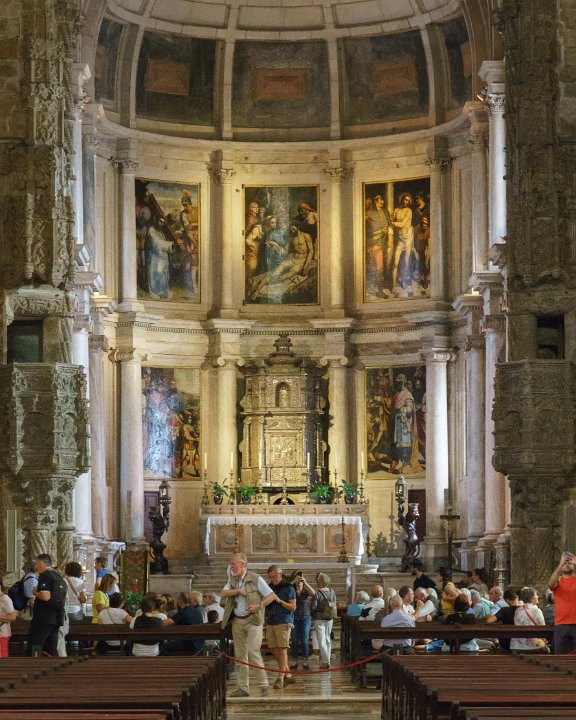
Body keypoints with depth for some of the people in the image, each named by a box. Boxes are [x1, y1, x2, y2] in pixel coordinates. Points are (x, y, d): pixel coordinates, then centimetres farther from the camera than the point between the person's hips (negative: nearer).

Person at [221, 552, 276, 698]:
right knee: (240, 656, 6)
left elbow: (272, 596, -5)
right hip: (237, 621, 6)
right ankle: (243, 688, 10)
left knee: (253, 652, -15)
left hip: (253, 620, -6)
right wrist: (238, 591, -16)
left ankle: (264, 685, -6)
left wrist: (259, 605, -18)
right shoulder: (232, 581, 13)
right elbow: (223, 593, -4)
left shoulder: (256, 579, -3)